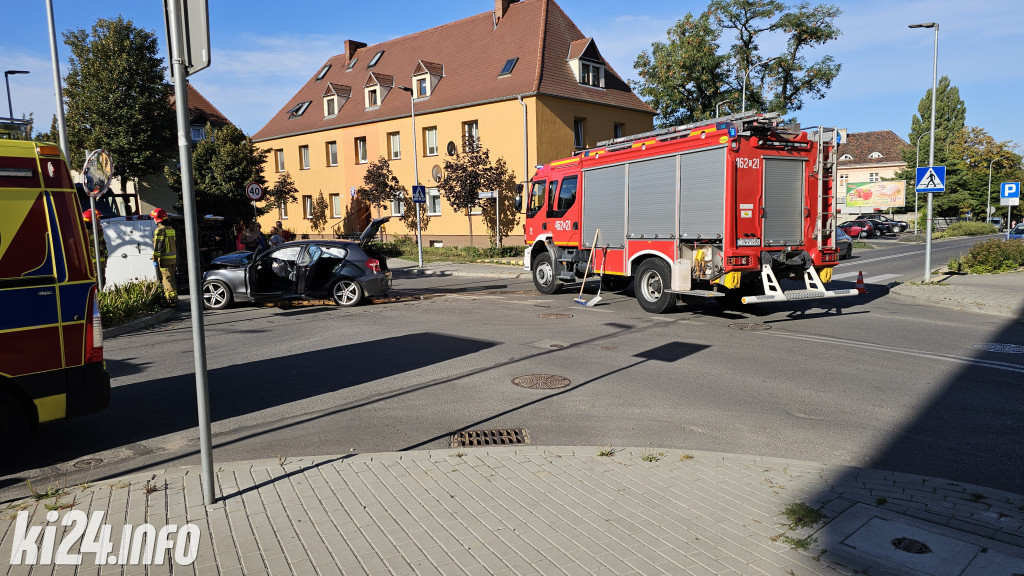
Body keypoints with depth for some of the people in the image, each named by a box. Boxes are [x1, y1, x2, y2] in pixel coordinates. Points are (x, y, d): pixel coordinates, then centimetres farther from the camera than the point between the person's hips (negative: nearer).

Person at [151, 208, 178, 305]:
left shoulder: (160, 230, -13)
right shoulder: (171, 229, 15)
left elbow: (158, 247, -16)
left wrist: (155, 260, -14)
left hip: (164, 259, -9)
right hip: (173, 259, 9)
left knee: (167, 280, -7)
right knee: (172, 279, 15)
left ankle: (172, 300, -9)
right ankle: (174, 299, 20)